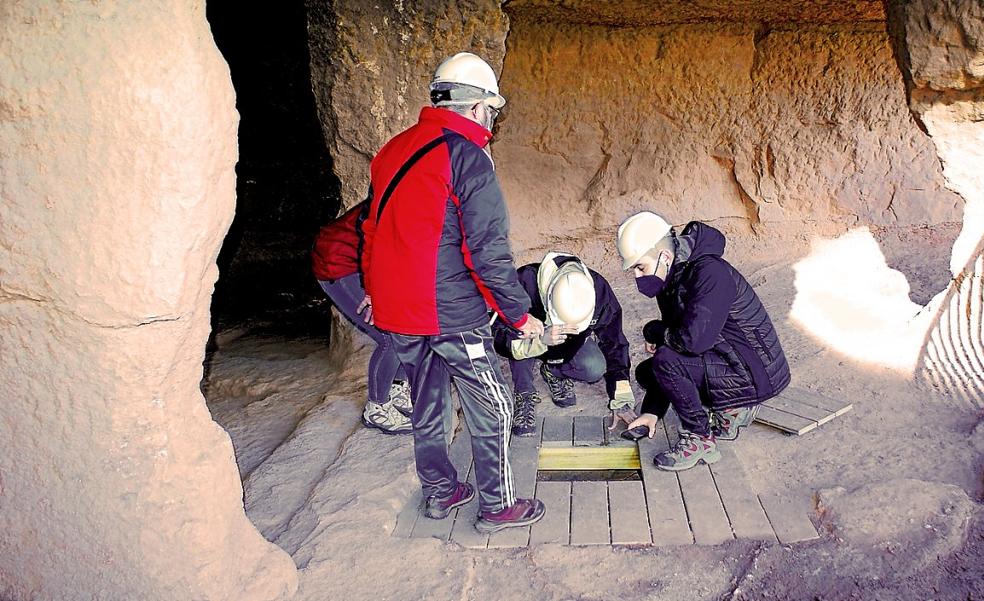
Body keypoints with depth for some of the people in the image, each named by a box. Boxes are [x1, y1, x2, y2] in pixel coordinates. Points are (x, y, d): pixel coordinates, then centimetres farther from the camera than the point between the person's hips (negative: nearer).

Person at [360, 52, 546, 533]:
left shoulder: (395, 150, 9)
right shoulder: (466, 156, -15)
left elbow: (374, 228, 17)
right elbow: (488, 250, -18)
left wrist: (375, 289, 29)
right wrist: (519, 314, -9)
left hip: (397, 312, 8)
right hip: (452, 315, -8)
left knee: (427, 406, 20)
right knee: (491, 412, 8)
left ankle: (440, 492, 34)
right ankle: (497, 506, 19)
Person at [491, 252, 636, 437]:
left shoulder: (598, 289, -28)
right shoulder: (526, 283, -38)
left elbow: (614, 344, -17)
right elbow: (497, 334, -34)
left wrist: (621, 402, -16)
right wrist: (540, 340, -51)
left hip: (572, 345, 2)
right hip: (530, 336, -2)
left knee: (595, 368, -28)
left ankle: (553, 372, 4)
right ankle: (524, 394, -15)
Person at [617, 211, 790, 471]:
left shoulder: (710, 273, -25)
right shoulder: (671, 281, 4)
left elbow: (694, 339, -35)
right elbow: (673, 339, 7)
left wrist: (654, 331, -12)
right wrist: (652, 411, 3)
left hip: (757, 373, -10)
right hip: (727, 361, 10)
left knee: (666, 361, -27)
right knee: (645, 371, 9)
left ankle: (700, 440, -9)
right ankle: (732, 408, 12)